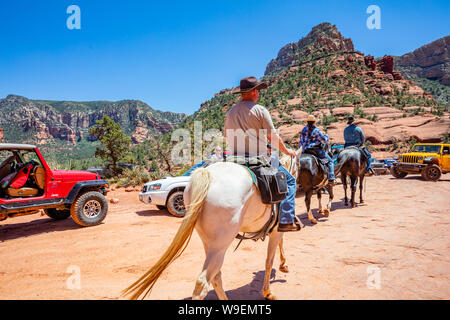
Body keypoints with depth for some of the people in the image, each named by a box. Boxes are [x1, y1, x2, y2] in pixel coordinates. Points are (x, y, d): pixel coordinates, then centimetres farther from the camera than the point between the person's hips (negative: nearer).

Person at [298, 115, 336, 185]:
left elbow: (301, 142, 16)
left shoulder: (304, 130, 11)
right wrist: (326, 136, 16)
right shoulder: (316, 130, -7)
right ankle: (331, 179, -4)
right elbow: (324, 140, -4)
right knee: (330, 161, 5)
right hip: (316, 150, -6)